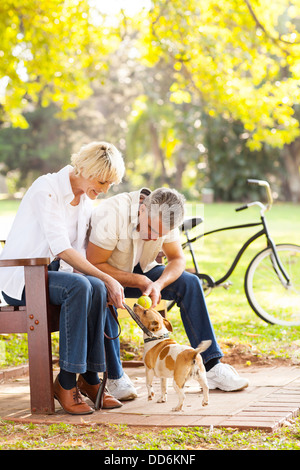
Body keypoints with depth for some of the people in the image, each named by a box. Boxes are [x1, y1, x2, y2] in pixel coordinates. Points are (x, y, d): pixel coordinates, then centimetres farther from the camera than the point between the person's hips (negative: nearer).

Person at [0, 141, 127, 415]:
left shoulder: (87, 201, 9)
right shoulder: (46, 189, -16)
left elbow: (80, 252, 9)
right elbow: (61, 249, -23)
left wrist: (100, 283, -11)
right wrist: (106, 277, -26)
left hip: (54, 274, 7)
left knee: (96, 288, -27)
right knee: (80, 287, -34)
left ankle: (89, 378, -20)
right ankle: (66, 382, -29)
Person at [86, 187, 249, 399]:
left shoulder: (165, 216, -15)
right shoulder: (113, 213, -32)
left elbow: (177, 259, -7)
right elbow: (94, 265, -28)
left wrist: (158, 284, -28)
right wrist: (140, 282, -30)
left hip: (139, 270, 5)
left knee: (189, 282, -14)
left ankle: (212, 366, -12)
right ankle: (114, 377, -22)